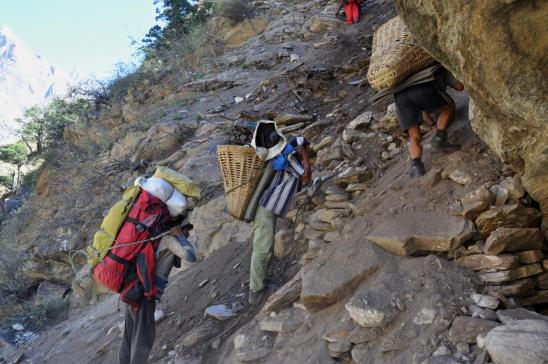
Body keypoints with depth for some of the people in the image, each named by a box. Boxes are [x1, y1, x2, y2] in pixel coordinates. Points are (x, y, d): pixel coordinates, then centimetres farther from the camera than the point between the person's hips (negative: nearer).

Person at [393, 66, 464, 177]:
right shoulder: (441, 70, 33)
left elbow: (420, 107, 44)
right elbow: (460, 86, 29)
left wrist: (433, 124, 47)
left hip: (400, 96, 4)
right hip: (423, 90, -4)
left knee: (414, 136, 10)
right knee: (449, 107, 22)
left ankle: (416, 166, -12)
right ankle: (440, 139, 4)